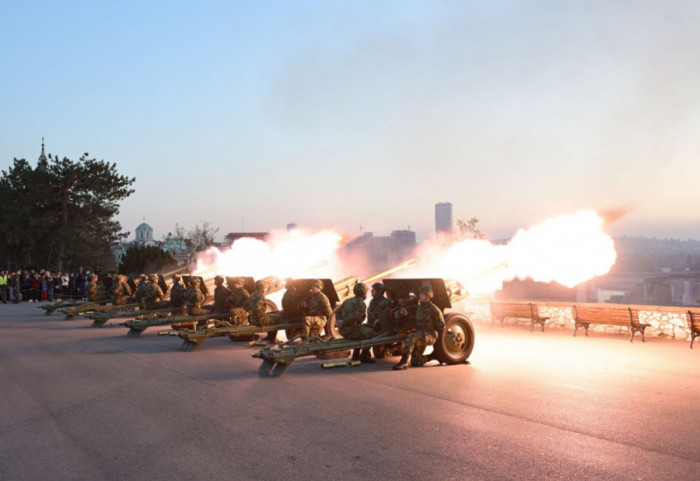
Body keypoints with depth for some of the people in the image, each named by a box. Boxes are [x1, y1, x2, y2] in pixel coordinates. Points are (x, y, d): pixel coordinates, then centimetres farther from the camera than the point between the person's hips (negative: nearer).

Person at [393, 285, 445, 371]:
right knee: (415, 362, 6)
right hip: (420, 335, 8)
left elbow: (441, 327, -6)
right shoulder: (419, 307, 14)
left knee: (410, 337, -36)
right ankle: (434, 356, 29)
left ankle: (404, 362, -41)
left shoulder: (434, 309, -7)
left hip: (430, 335, -8)